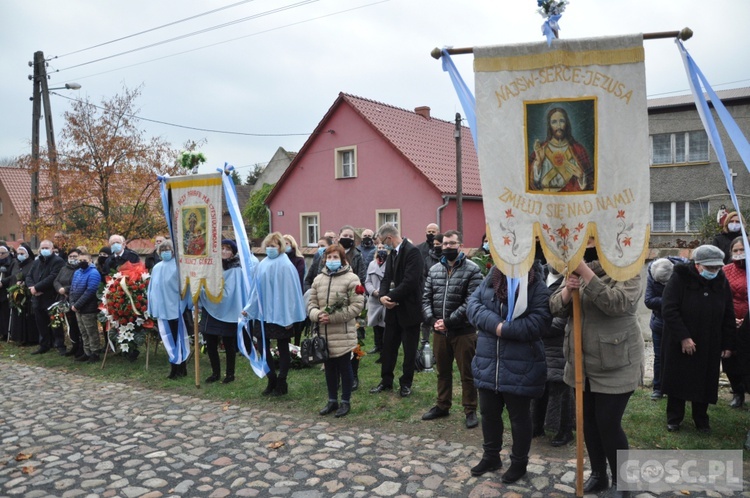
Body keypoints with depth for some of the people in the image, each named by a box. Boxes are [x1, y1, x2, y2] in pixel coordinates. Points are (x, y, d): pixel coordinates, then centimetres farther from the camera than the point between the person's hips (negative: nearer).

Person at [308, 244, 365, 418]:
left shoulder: (351, 278, -8)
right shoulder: (318, 279, 10)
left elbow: (357, 305, -13)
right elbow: (311, 303, 12)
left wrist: (333, 317, -17)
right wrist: (317, 314, -12)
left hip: (343, 334, -5)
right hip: (324, 333, 5)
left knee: (344, 367, 6)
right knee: (329, 367, 15)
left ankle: (345, 401, 20)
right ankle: (332, 400, 29)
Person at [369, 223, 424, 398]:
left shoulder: (412, 251, -17)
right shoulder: (393, 253, 11)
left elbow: (410, 282, -25)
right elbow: (386, 278, 8)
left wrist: (391, 297, -17)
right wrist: (383, 295, -11)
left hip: (409, 309, -8)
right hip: (393, 308, 8)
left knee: (409, 349, 8)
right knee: (388, 346, 13)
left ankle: (406, 383, 22)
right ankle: (386, 381, 26)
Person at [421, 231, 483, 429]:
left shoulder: (472, 270, -9)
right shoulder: (434, 269, 8)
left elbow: (471, 302, -16)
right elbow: (426, 298, 7)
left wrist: (448, 321, -18)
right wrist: (432, 320, -9)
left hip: (463, 331, -5)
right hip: (439, 331, 5)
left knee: (467, 373, 7)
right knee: (442, 371, 18)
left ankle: (470, 410, 21)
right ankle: (442, 406, 34)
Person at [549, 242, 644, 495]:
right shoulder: (578, 271, 5)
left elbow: (616, 303, -29)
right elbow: (556, 307, 1)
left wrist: (586, 273, -31)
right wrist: (568, 290, -20)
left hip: (615, 366, -6)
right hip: (582, 363, 6)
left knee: (609, 423, -1)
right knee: (588, 420, 15)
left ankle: (621, 482, 21)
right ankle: (598, 474, 33)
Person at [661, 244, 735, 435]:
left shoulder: (721, 281, 0)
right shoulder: (680, 278, -14)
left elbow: (728, 316, 6)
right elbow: (669, 310, -18)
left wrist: (728, 344, 4)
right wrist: (683, 337, -22)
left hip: (709, 346, 3)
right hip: (679, 344, -3)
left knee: (704, 382, 10)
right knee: (677, 380, 7)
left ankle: (701, 419, 27)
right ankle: (674, 418, 22)